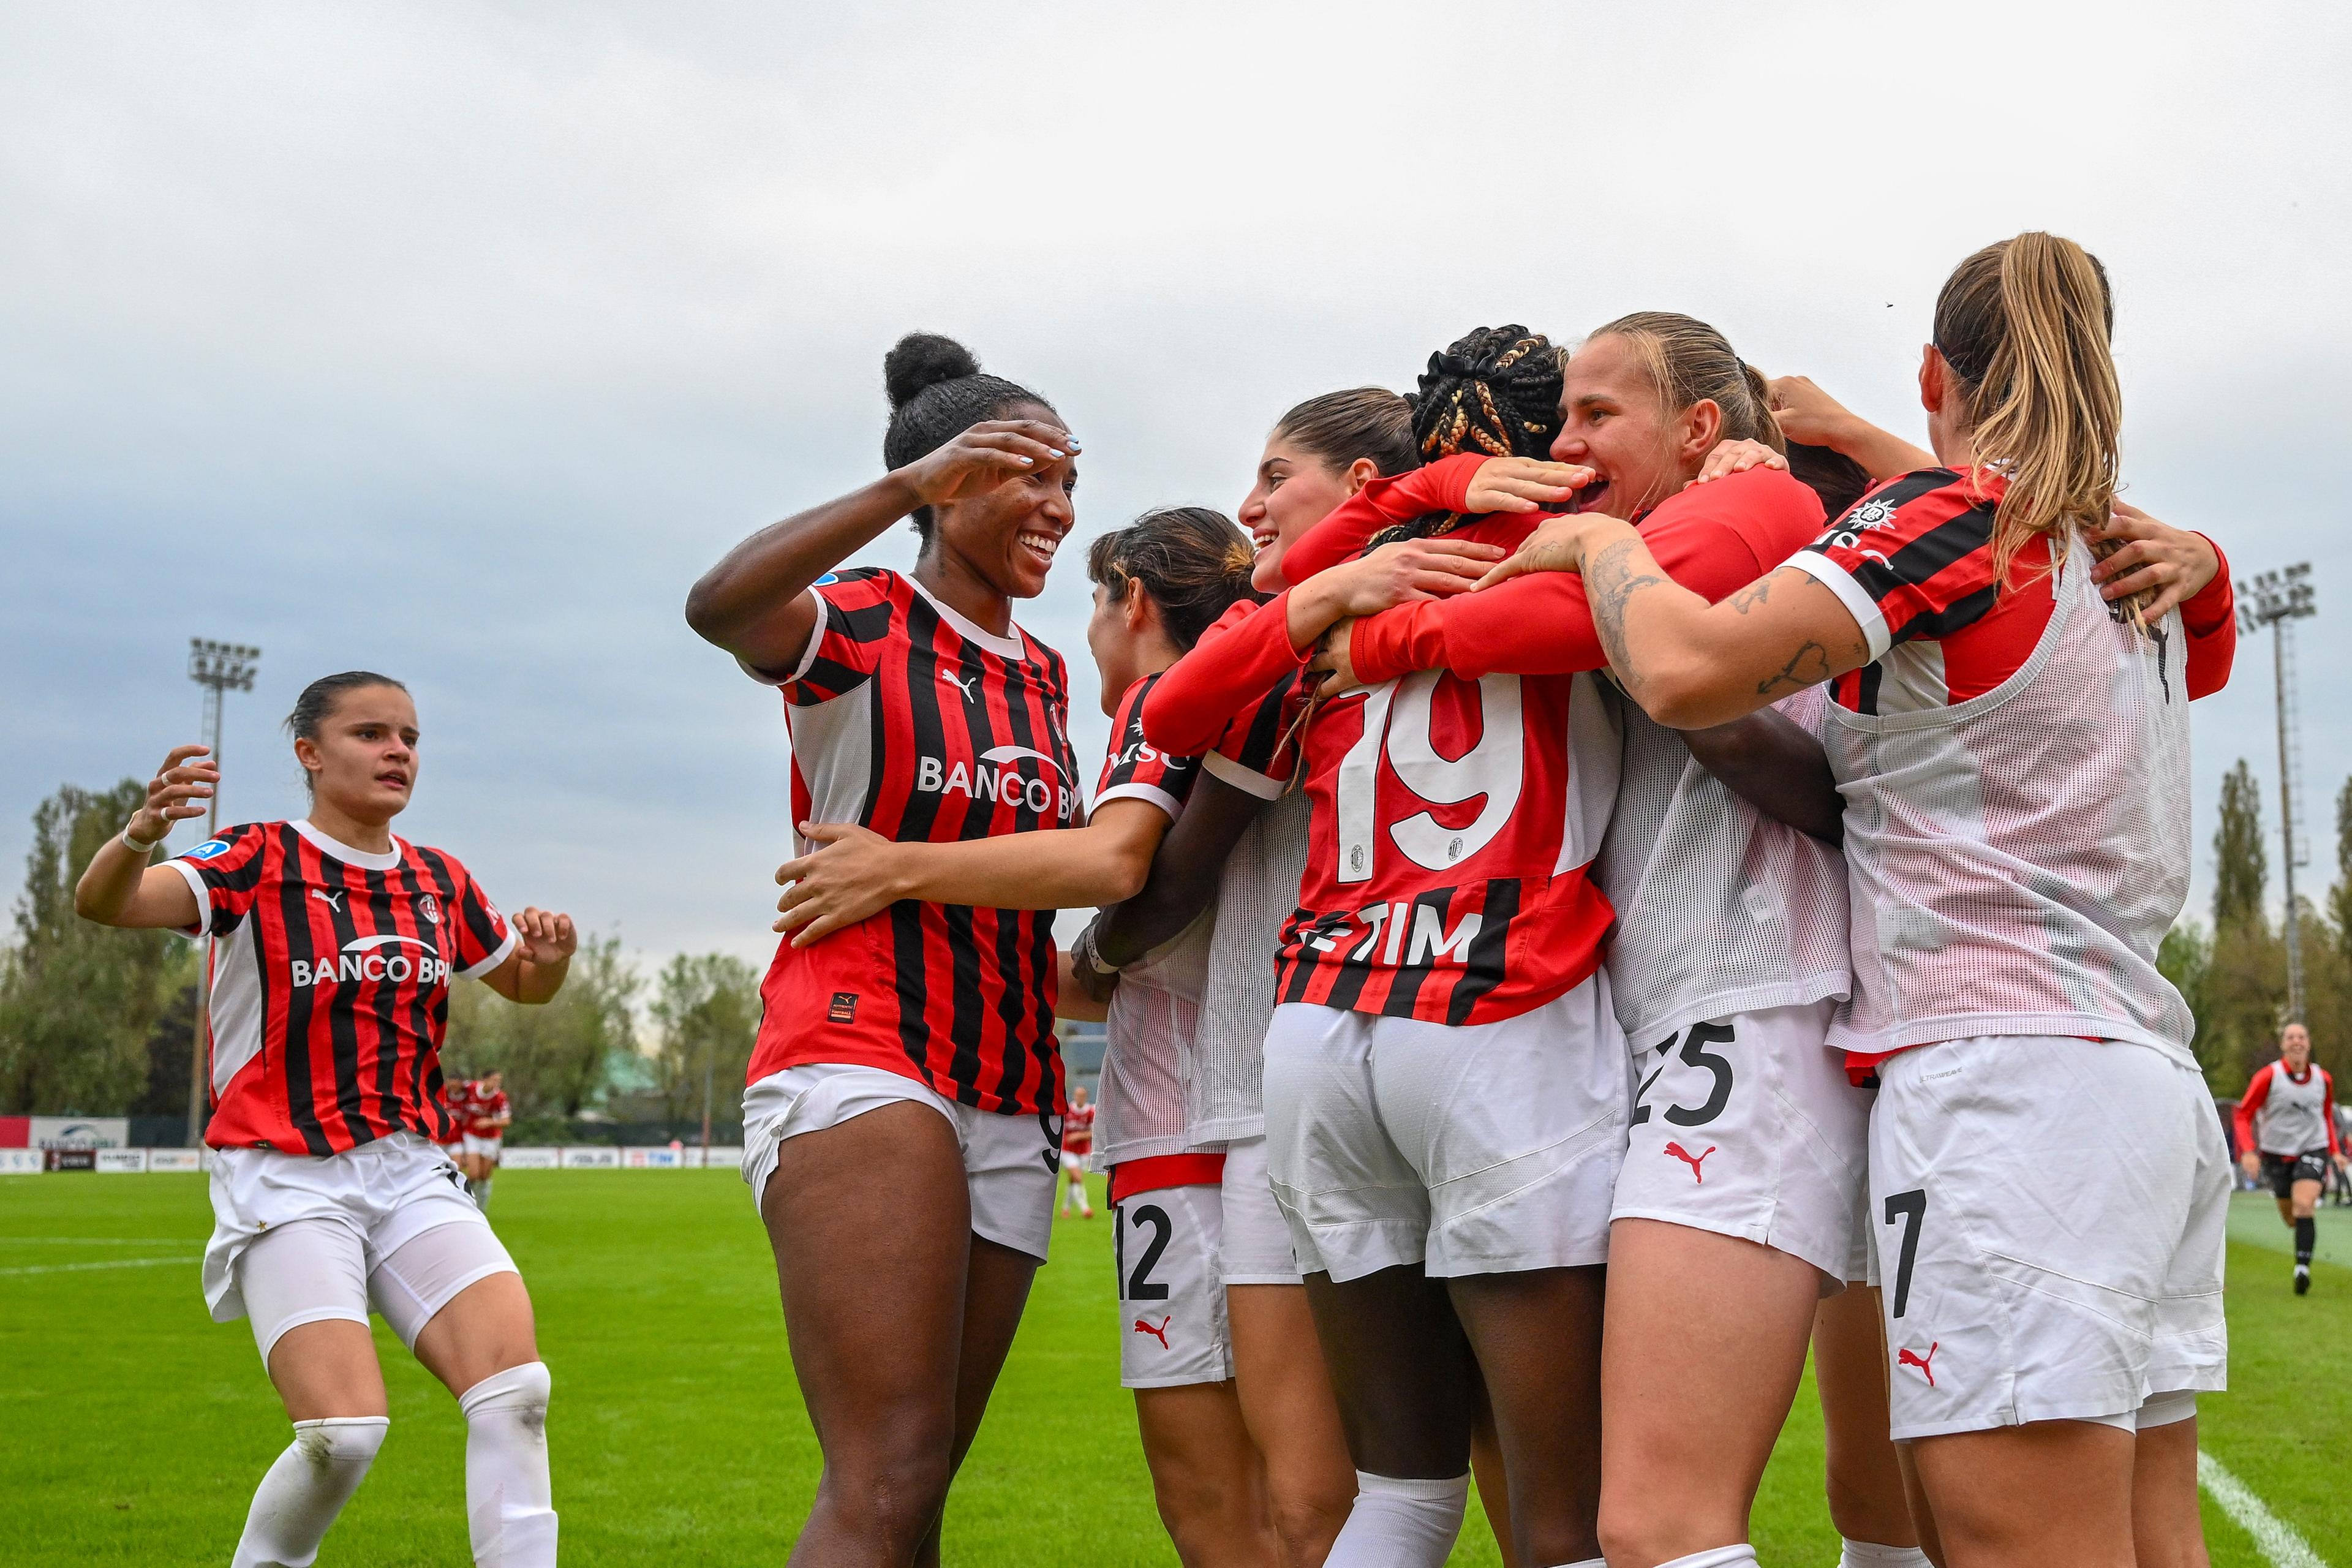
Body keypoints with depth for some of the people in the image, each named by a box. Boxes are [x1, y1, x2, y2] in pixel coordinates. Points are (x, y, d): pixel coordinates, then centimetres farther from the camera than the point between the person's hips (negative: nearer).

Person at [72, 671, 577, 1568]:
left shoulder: (440, 882, 10)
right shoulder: (258, 863, -6)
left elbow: (524, 984, 25)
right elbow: (104, 903, -23)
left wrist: (551, 953, 0)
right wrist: (143, 832, -47)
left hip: (412, 1174, 5)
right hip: (286, 1182, -5)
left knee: (516, 1387, -15)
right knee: (345, 1433, -20)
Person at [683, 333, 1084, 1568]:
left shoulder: (1046, 677, 19)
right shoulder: (862, 624, -2)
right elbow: (718, 606, -25)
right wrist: (909, 487, -34)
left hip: (1011, 1103, 7)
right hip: (857, 1063, -7)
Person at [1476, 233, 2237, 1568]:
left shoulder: (1951, 513, -5)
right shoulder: (2152, 573, 17)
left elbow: (1690, 671, -17)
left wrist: (1602, 544, 2)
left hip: (2002, 1071, -9)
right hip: (2158, 1092, 9)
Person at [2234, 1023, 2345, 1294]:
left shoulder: (2323, 1079, 2)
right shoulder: (2268, 1076, -9)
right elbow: (2244, 1115, -6)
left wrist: (2335, 1151, 9)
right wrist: (2248, 1151, -17)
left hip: (2313, 1150, 0)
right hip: (2276, 1154, 0)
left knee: (2304, 1206, -21)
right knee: (2290, 1219, 9)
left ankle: (2303, 1268, -22)